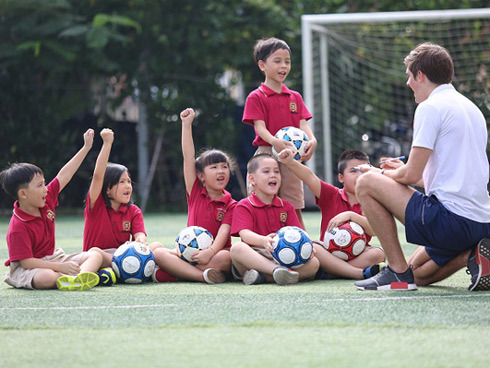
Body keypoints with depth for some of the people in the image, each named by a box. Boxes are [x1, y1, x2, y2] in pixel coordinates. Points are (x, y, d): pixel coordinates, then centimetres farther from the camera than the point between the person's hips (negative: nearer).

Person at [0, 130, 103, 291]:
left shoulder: (45, 201, 0)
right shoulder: (18, 227, -23)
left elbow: (64, 175, 10)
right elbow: (26, 261, -25)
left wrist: (86, 147, 12)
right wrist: (61, 267, -31)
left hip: (53, 258, 9)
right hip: (25, 269, -9)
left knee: (95, 254, -9)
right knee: (48, 277, -45)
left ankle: (81, 276, -40)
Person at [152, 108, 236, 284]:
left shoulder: (231, 205, 3)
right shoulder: (195, 193, 10)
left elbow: (224, 232, -13)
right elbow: (188, 157, 6)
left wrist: (210, 252, -33)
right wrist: (186, 124, 1)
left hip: (215, 253, -3)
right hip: (190, 253, 3)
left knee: (226, 258, -38)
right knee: (158, 253, -24)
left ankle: (173, 273, -33)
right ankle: (203, 275, -39)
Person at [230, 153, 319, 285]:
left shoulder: (286, 206, 21)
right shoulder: (244, 206, 6)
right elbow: (244, 233, -13)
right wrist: (264, 241, -36)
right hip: (254, 257, -4)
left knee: (314, 263, -22)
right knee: (237, 248, -35)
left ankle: (264, 277, -34)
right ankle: (278, 270, -49)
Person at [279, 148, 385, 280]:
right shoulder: (331, 195, 6)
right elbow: (309, 177, -10)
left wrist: (351, 215, -22)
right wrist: (291, 163, -27)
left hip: (357, 254, 0)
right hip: (328, 252, 0)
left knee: (378, 253, -30)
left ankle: (326, 273, -32)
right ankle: (362, 273, -39)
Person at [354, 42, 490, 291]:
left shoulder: (430, 107, -8)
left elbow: (411, 175, -11)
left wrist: (384, 174, 11)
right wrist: (403, 171, 30)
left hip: (450, 219, -9)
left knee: (366, 183, 0)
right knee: (418, 274, 26)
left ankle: (399, 272, -1)